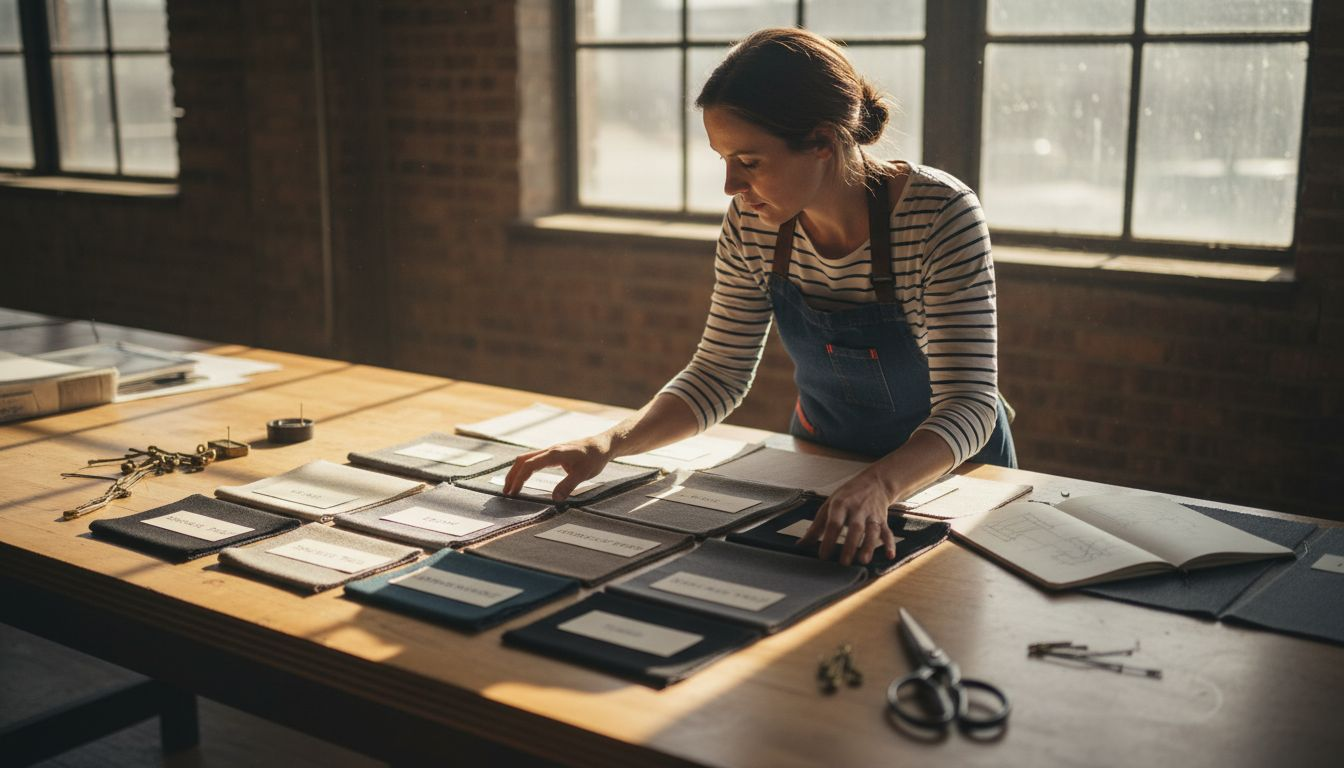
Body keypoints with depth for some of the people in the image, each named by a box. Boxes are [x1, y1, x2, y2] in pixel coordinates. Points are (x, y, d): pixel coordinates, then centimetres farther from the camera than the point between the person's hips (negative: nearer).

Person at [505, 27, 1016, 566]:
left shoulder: (941, 215, -26)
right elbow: (720, 375, -4)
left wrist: (877, 487, -48)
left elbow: (969, 404, -29)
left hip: (946, 467, -3)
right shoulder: (752, 223, -13)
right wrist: (611, 444, -20)